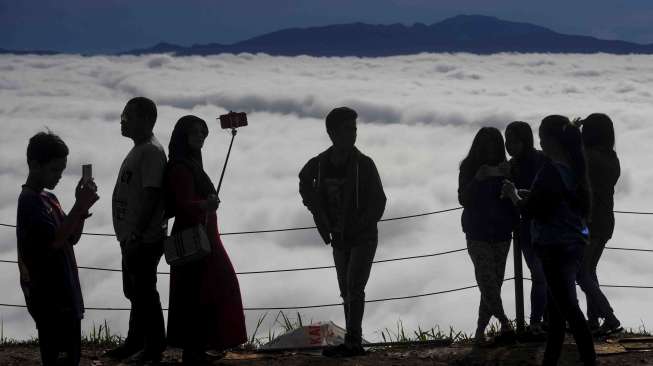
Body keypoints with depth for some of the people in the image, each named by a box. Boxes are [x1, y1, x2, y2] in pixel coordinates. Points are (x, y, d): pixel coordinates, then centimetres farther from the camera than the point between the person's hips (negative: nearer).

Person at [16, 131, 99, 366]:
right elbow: (53, 241, -23)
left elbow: (71, 238, 16)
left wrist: (82, 208, 0)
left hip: (63, 295, 10)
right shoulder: (30, 201, -15)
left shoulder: (48, 198, 16)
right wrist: (80, 206, -22)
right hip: (50, 298, -10)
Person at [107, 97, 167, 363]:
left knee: (145, 292, -4)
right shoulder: (138, 151, 16)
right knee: (135, 292, 18)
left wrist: (136, 235, -24)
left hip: (144, 239, -10)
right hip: (131, 238, 10)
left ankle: (154, 347, 2)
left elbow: (150, 195, -22)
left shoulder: (151, 151, -16)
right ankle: (135, 342, 29)